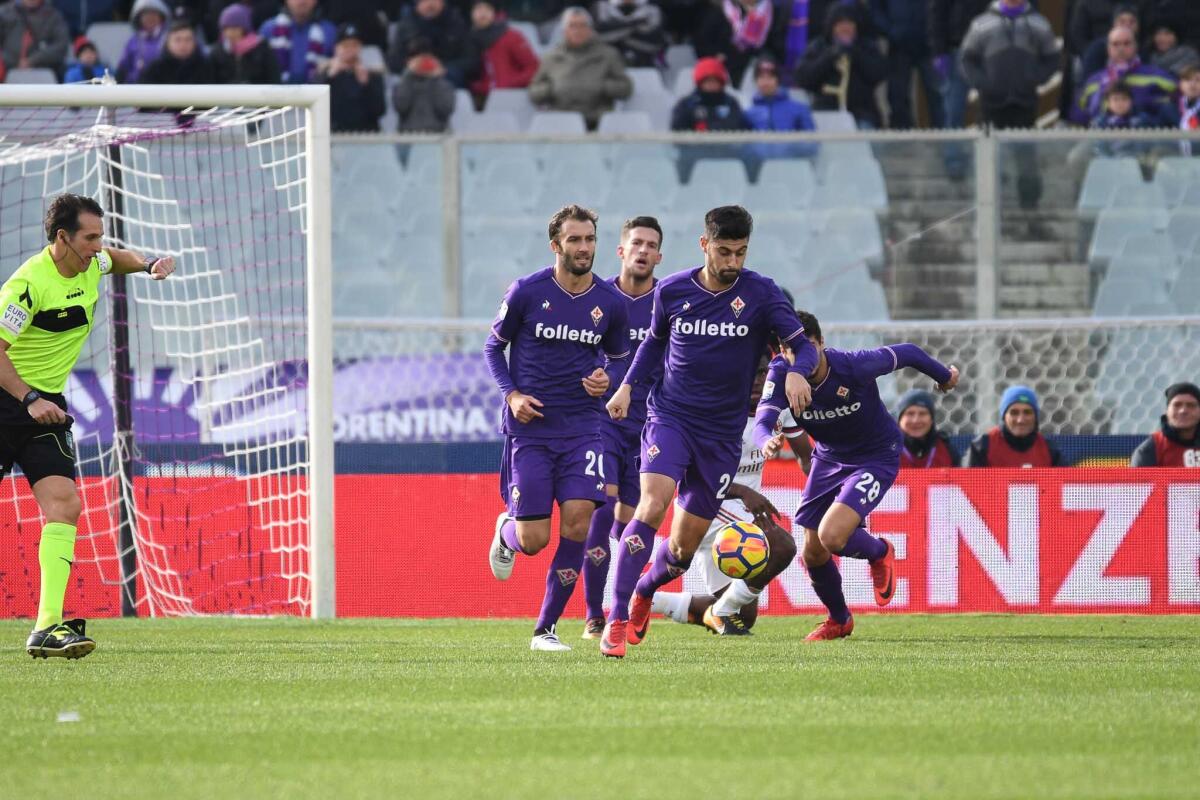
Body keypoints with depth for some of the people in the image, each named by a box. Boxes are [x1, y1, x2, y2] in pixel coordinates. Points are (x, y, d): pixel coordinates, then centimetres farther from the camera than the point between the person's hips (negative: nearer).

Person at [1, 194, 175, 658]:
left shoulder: (91, 265, 4)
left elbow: (113, 259, 30)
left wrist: (148, 265, 11)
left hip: (47, 405, 6)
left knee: (64, 505, -12)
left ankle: (48, 627, -19)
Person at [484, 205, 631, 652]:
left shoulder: (610, 303, 2)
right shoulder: (526, 292, -4)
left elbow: (619, 359, 17)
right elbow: (493, 347, 8)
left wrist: (607, 379, -7)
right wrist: (512, 394, -8)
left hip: (583, 428, 2)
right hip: (530, 429, -2)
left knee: (578, 523, -15)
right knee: (534, 541, -5)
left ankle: (546, 628, -1)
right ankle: (507, 529, 36)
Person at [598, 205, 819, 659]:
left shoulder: (761, 294, -5)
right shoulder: (672, 291, -1)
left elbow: (804, 345, -7)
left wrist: (796, 374, -29)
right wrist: (628, 386, 8)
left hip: (723, 432, 1)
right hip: (669, 417, -1)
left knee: (685, 547, 6)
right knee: (652, 506, -26)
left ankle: (644, 591, 40)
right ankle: (616, 620, -25)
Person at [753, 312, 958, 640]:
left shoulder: (854, 367, -31)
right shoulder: (781, 374, -21)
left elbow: (906, 353, -14)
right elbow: (763, 421, -34)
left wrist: (943, 375, 6)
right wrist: (766, 441, -60)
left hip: (877, 457, -5)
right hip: (829, 457, 5)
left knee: (831, 536, -24)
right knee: (813, 554, 6)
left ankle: (880, 552, 12)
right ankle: (839, 620, 37)